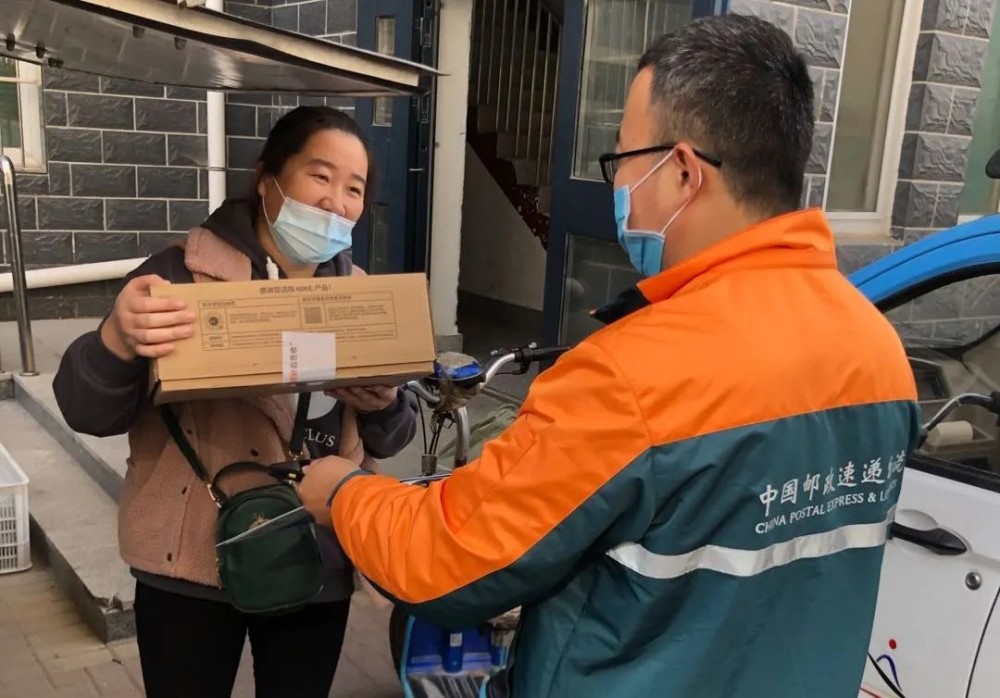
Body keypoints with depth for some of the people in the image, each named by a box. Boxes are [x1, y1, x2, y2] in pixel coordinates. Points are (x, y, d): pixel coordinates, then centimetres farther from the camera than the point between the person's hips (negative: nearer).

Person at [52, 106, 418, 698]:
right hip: (192, 565, -3)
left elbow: (392, 442, 4)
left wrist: (385, 406, -20)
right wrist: (118, 341, -36)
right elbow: (88, 412, -15)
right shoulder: (185, 273, -11)